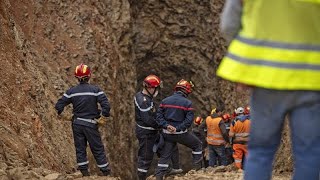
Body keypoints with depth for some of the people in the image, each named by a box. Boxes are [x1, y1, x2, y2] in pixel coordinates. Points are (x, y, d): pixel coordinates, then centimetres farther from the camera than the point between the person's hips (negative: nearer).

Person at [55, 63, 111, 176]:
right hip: (90, 124, -2)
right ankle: (106, 172, 12)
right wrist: (105, 115, 0)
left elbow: (59, 105, -2)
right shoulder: (95, 90, -10)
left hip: (77, 124, 2)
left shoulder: (71, 91, -4)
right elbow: (106, 105, -17)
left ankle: (84, 171, 15)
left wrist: (60, 112, 19)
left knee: (80, 148, 13)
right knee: (98, 149, 8)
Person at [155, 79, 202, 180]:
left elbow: (159, 116, -1)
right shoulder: (187, 103, -9)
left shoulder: (165, 101, 5)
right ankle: (198, 167, 17)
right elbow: (189, 120, -16)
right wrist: (178, 128, -14)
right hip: (181, 134, -4)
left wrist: (166, 126, -10)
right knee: (197, 145, 18)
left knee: (165, 155, 11)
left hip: (167, 133, 4)